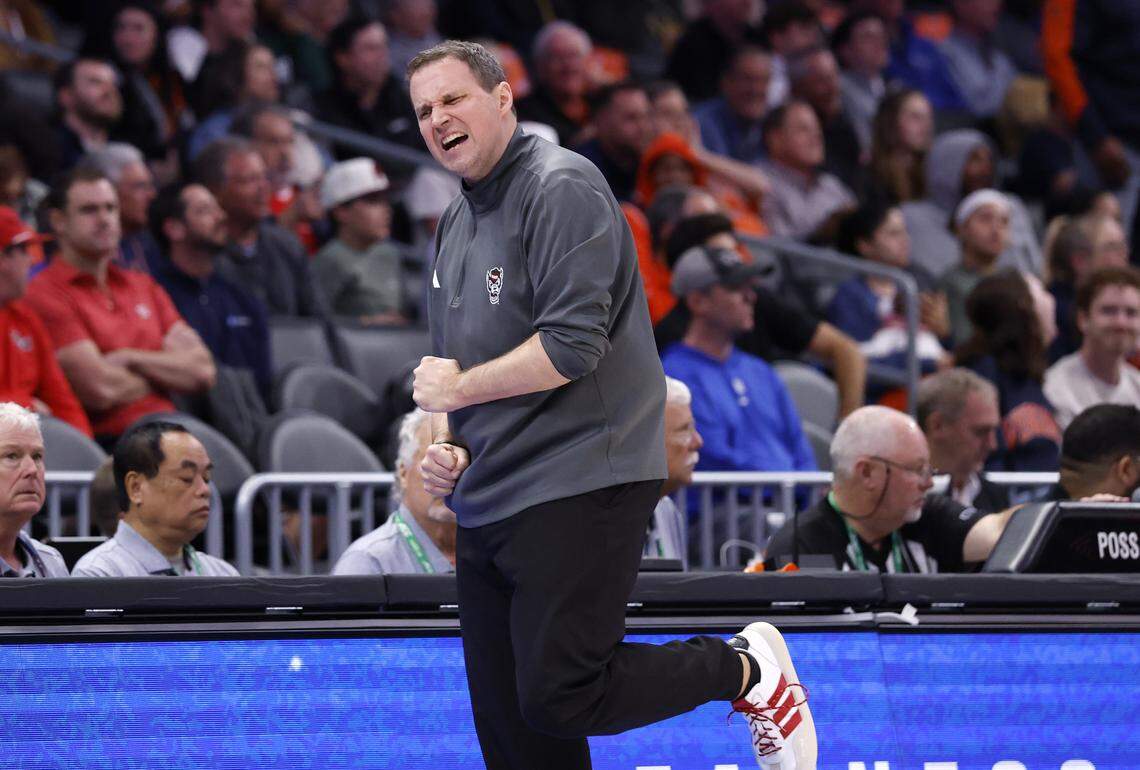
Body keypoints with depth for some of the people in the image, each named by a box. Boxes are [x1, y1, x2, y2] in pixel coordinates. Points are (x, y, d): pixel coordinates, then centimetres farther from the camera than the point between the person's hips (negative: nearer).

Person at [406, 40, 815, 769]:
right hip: (486, 507, 9)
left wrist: (459, 387, -10)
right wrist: (445, 447, 6)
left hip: (579, 488, -9)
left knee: (557, 700, -17)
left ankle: (743, 668, 4)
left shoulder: (561, 188, -10)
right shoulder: (456, 223, 18)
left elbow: (571, 345, -19)